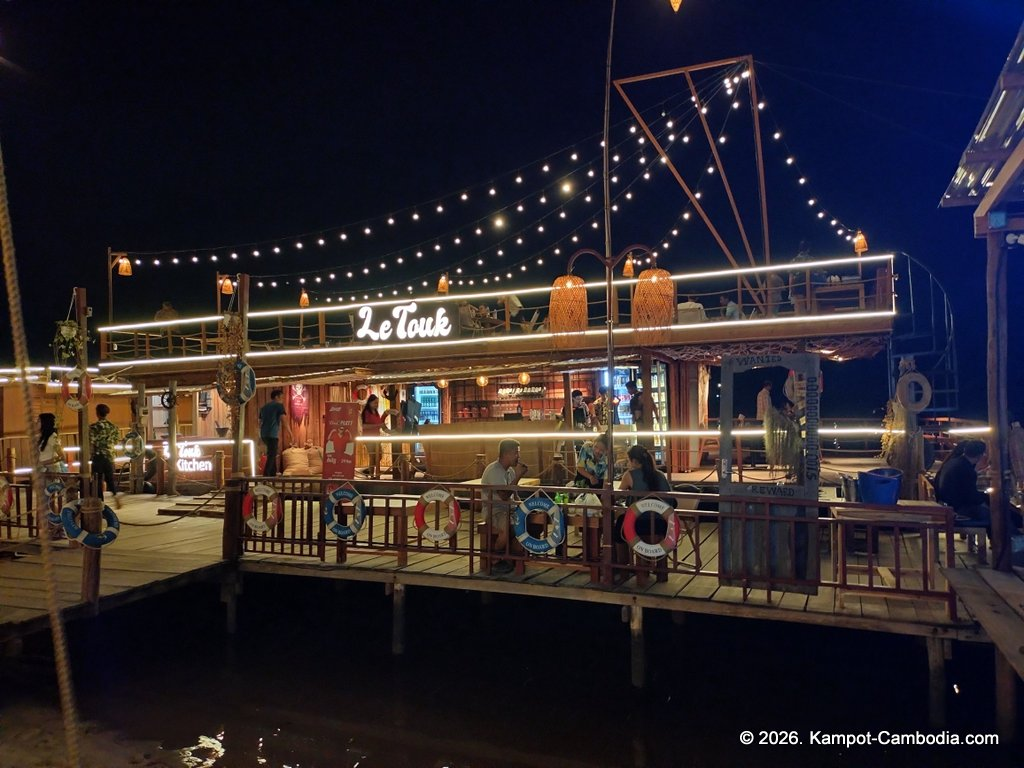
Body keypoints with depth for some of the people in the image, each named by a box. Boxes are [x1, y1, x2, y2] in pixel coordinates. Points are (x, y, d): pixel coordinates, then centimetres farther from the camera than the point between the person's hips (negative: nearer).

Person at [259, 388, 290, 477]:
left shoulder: (264, 407, 20)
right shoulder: (279, 405, -2)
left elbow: (260, 422, 24)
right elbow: (284, 420, -12)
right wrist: (289, 432, -5)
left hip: (264, 434, 8)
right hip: (272, 434, -8)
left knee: (272, 454, 19)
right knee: (272, 455, -5)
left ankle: (273, 474, 19)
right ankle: (266, 475, -12)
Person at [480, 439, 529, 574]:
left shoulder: (510, 470, 13)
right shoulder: (494, 470, -17)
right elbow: (504, 495, -26)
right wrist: (518, 476, -23)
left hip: (508, 510, 9)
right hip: (493, 512, -9)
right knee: (508, 527, -35)